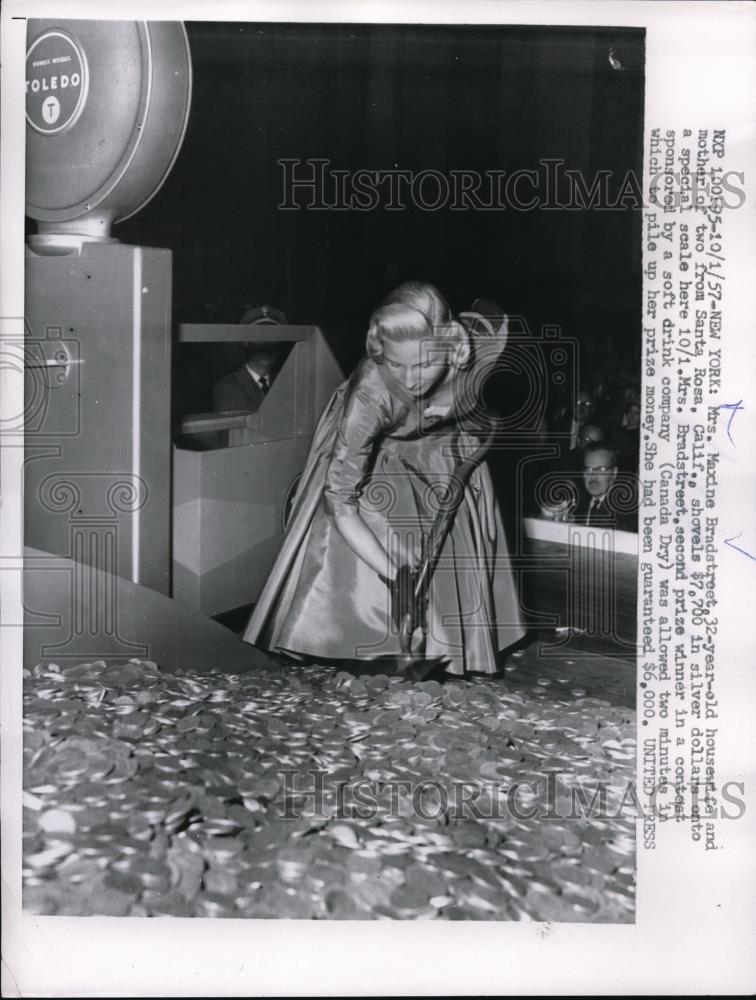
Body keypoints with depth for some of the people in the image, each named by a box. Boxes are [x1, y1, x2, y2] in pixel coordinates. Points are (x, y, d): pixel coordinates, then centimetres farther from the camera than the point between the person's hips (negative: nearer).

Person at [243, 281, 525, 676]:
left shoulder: (483, 343, -34)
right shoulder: (370, 394, -42)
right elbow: (340, 504, -35)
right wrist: (395, 575, -40)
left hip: (443, 452, 3)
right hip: (374, 456, -3)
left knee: (456, 567, 4)